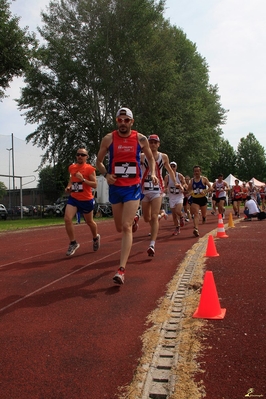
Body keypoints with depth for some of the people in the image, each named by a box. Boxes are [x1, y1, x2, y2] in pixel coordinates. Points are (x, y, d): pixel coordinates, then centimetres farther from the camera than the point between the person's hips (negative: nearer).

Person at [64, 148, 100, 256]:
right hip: (73, 198, 4)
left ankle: (95, 238, 43)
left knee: (89, 222, 13)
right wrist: (68, 186, 6)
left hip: (86, 200, -4)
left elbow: (95, 184, -15)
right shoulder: (71, 167, 6)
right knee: (67, 219, -14)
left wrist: (83, 179, -26)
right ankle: (73, 243, 0)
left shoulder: (90, 169, -11)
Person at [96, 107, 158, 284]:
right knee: (120, 228, 14)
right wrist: (106, 174, -12)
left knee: (126, 227, -14)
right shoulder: (109, 139, -1)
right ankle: (133, 218, 54)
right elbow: (99, 161, 8)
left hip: (133, 187, -2)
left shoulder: (141, 139, -1)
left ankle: (122, 270, -15)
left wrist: (153, 174, -4)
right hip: (115, 187, 3)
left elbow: (150, 158, 15)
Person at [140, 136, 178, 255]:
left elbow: (170, 170, 20)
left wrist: (175, 182, 23)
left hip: (157, 189, -1)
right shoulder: (142, 156, -1)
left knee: (154, 217, -13)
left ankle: (152, 245, -15)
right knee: (146, 218, 11)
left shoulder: (164, 157, 6)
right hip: (144, 189, 1)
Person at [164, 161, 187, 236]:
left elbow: (185, 185, 1)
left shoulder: (180, 176, -5)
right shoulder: (167, 177, -4)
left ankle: (181, 217, 11)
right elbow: (165, 187, -1)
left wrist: (182, 187, -19)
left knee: (178, 211, -23)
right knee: (174, 215, 5)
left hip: (179, 197, -2)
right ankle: (177, 228, 20)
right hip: (171, 197, 2)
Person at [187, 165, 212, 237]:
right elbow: (189, 190, 13)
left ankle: (204, 217, 52)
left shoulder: (204, 179, -3)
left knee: (204, 214, 14)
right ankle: (196, 229, -25)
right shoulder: (192, 180, 5)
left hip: (203, 199, -1)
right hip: (195, 199, 1)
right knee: (196, 214, -15)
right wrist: (190, 192, -10)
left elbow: (210, 188, -10)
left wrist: (205, 191, -26)